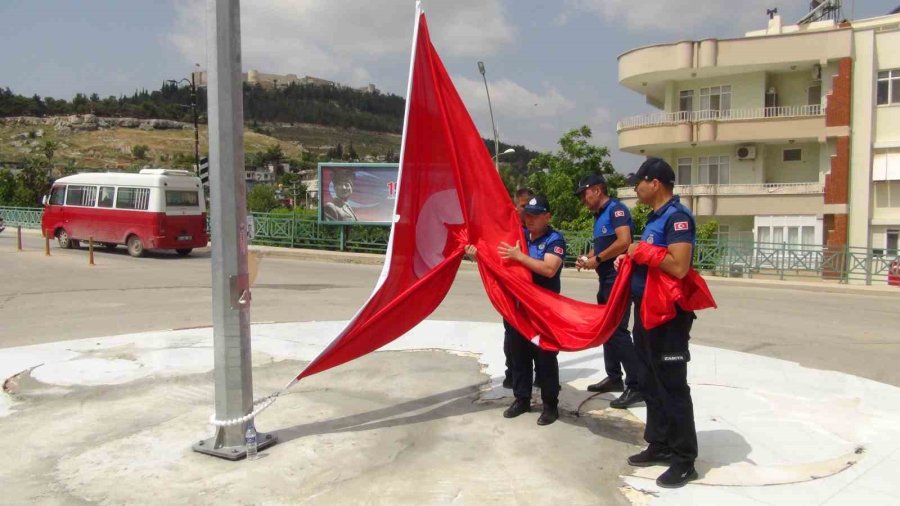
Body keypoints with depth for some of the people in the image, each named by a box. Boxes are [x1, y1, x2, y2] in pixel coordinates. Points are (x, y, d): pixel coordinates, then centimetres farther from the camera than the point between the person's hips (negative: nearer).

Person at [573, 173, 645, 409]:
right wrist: (587, 257, 5)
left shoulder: (616, 209, -13)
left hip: (618, 278, -10)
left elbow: (624, 242, -26)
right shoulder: (599, 216, 16)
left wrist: (597, 260, -19)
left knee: (618, 330, -12)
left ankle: (637, 386, -7)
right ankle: (614, 377, 24)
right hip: (606, 279, 10)